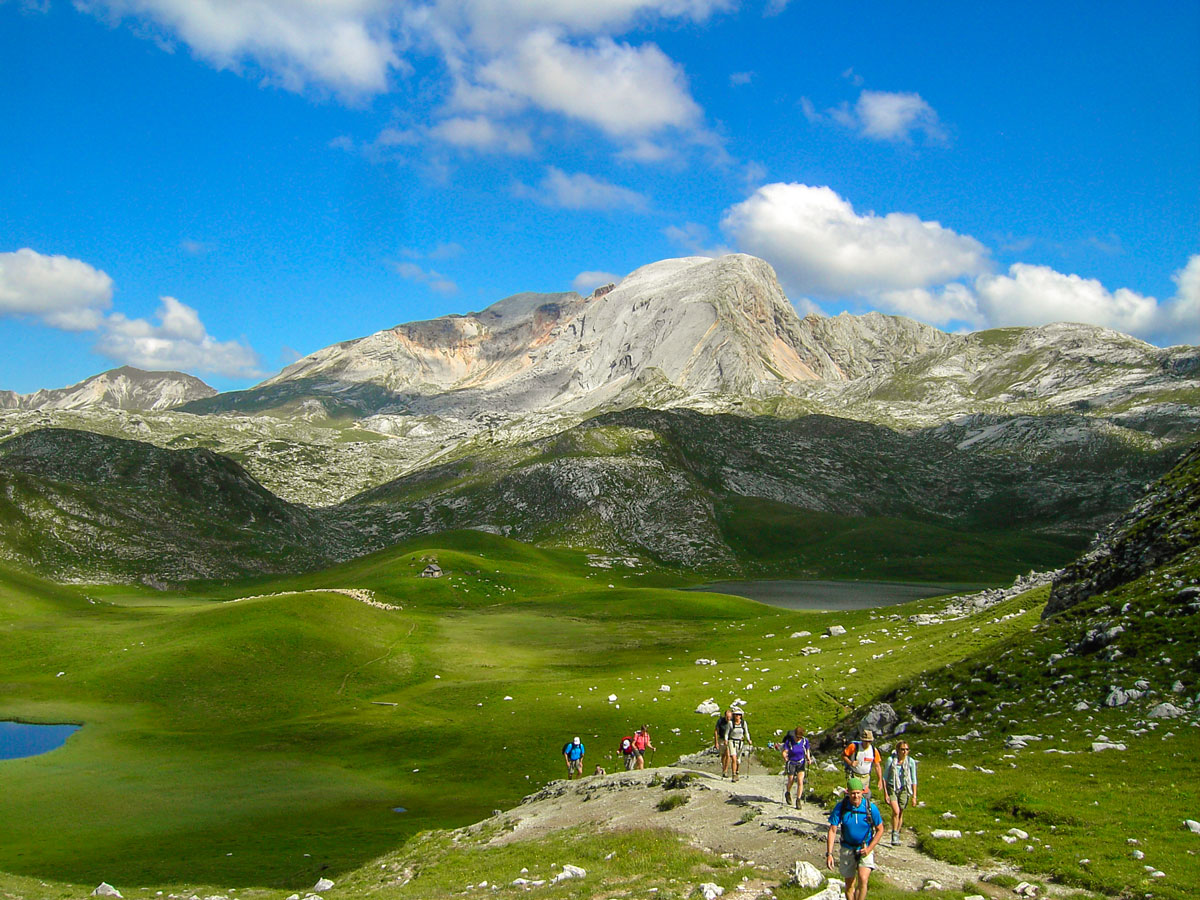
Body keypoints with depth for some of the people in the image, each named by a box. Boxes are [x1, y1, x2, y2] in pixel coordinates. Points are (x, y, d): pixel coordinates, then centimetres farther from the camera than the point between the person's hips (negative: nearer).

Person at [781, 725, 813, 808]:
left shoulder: (805, 741, -10)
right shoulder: (789, 741, -18)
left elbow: (807, 751, 5)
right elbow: (784, 751, -17)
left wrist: (808, 758, -12)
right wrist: (785, 757, -37)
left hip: (801, 763, 1)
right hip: (791, 763, -1)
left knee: (800, 782, -10)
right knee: (791, 781, 9)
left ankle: (798, 800, 2)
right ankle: (788, 793, 41)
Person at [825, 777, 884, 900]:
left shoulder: (871, 807, -16)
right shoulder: (840, 807, -15)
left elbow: (880, 830, -2)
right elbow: (832, 831, -13)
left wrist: (869, 848, -12)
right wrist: (829, 854, -20)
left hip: (865, 849, -1)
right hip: (847, 849, 1)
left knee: (863, 880, -19)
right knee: (849, 884, 10)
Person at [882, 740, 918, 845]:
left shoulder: (911, 762, -6)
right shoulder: (891, 760, -11)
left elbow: (914, 780, 2)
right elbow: (885, 777, -3)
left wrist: (914, 796, 0)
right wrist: (885, 793, -6)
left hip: (904, 789, 2)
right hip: (892, 788, -2)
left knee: (900, 814, 7)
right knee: (896, 811, -18)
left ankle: (897, 835, 24)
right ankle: (894, 835, -7)